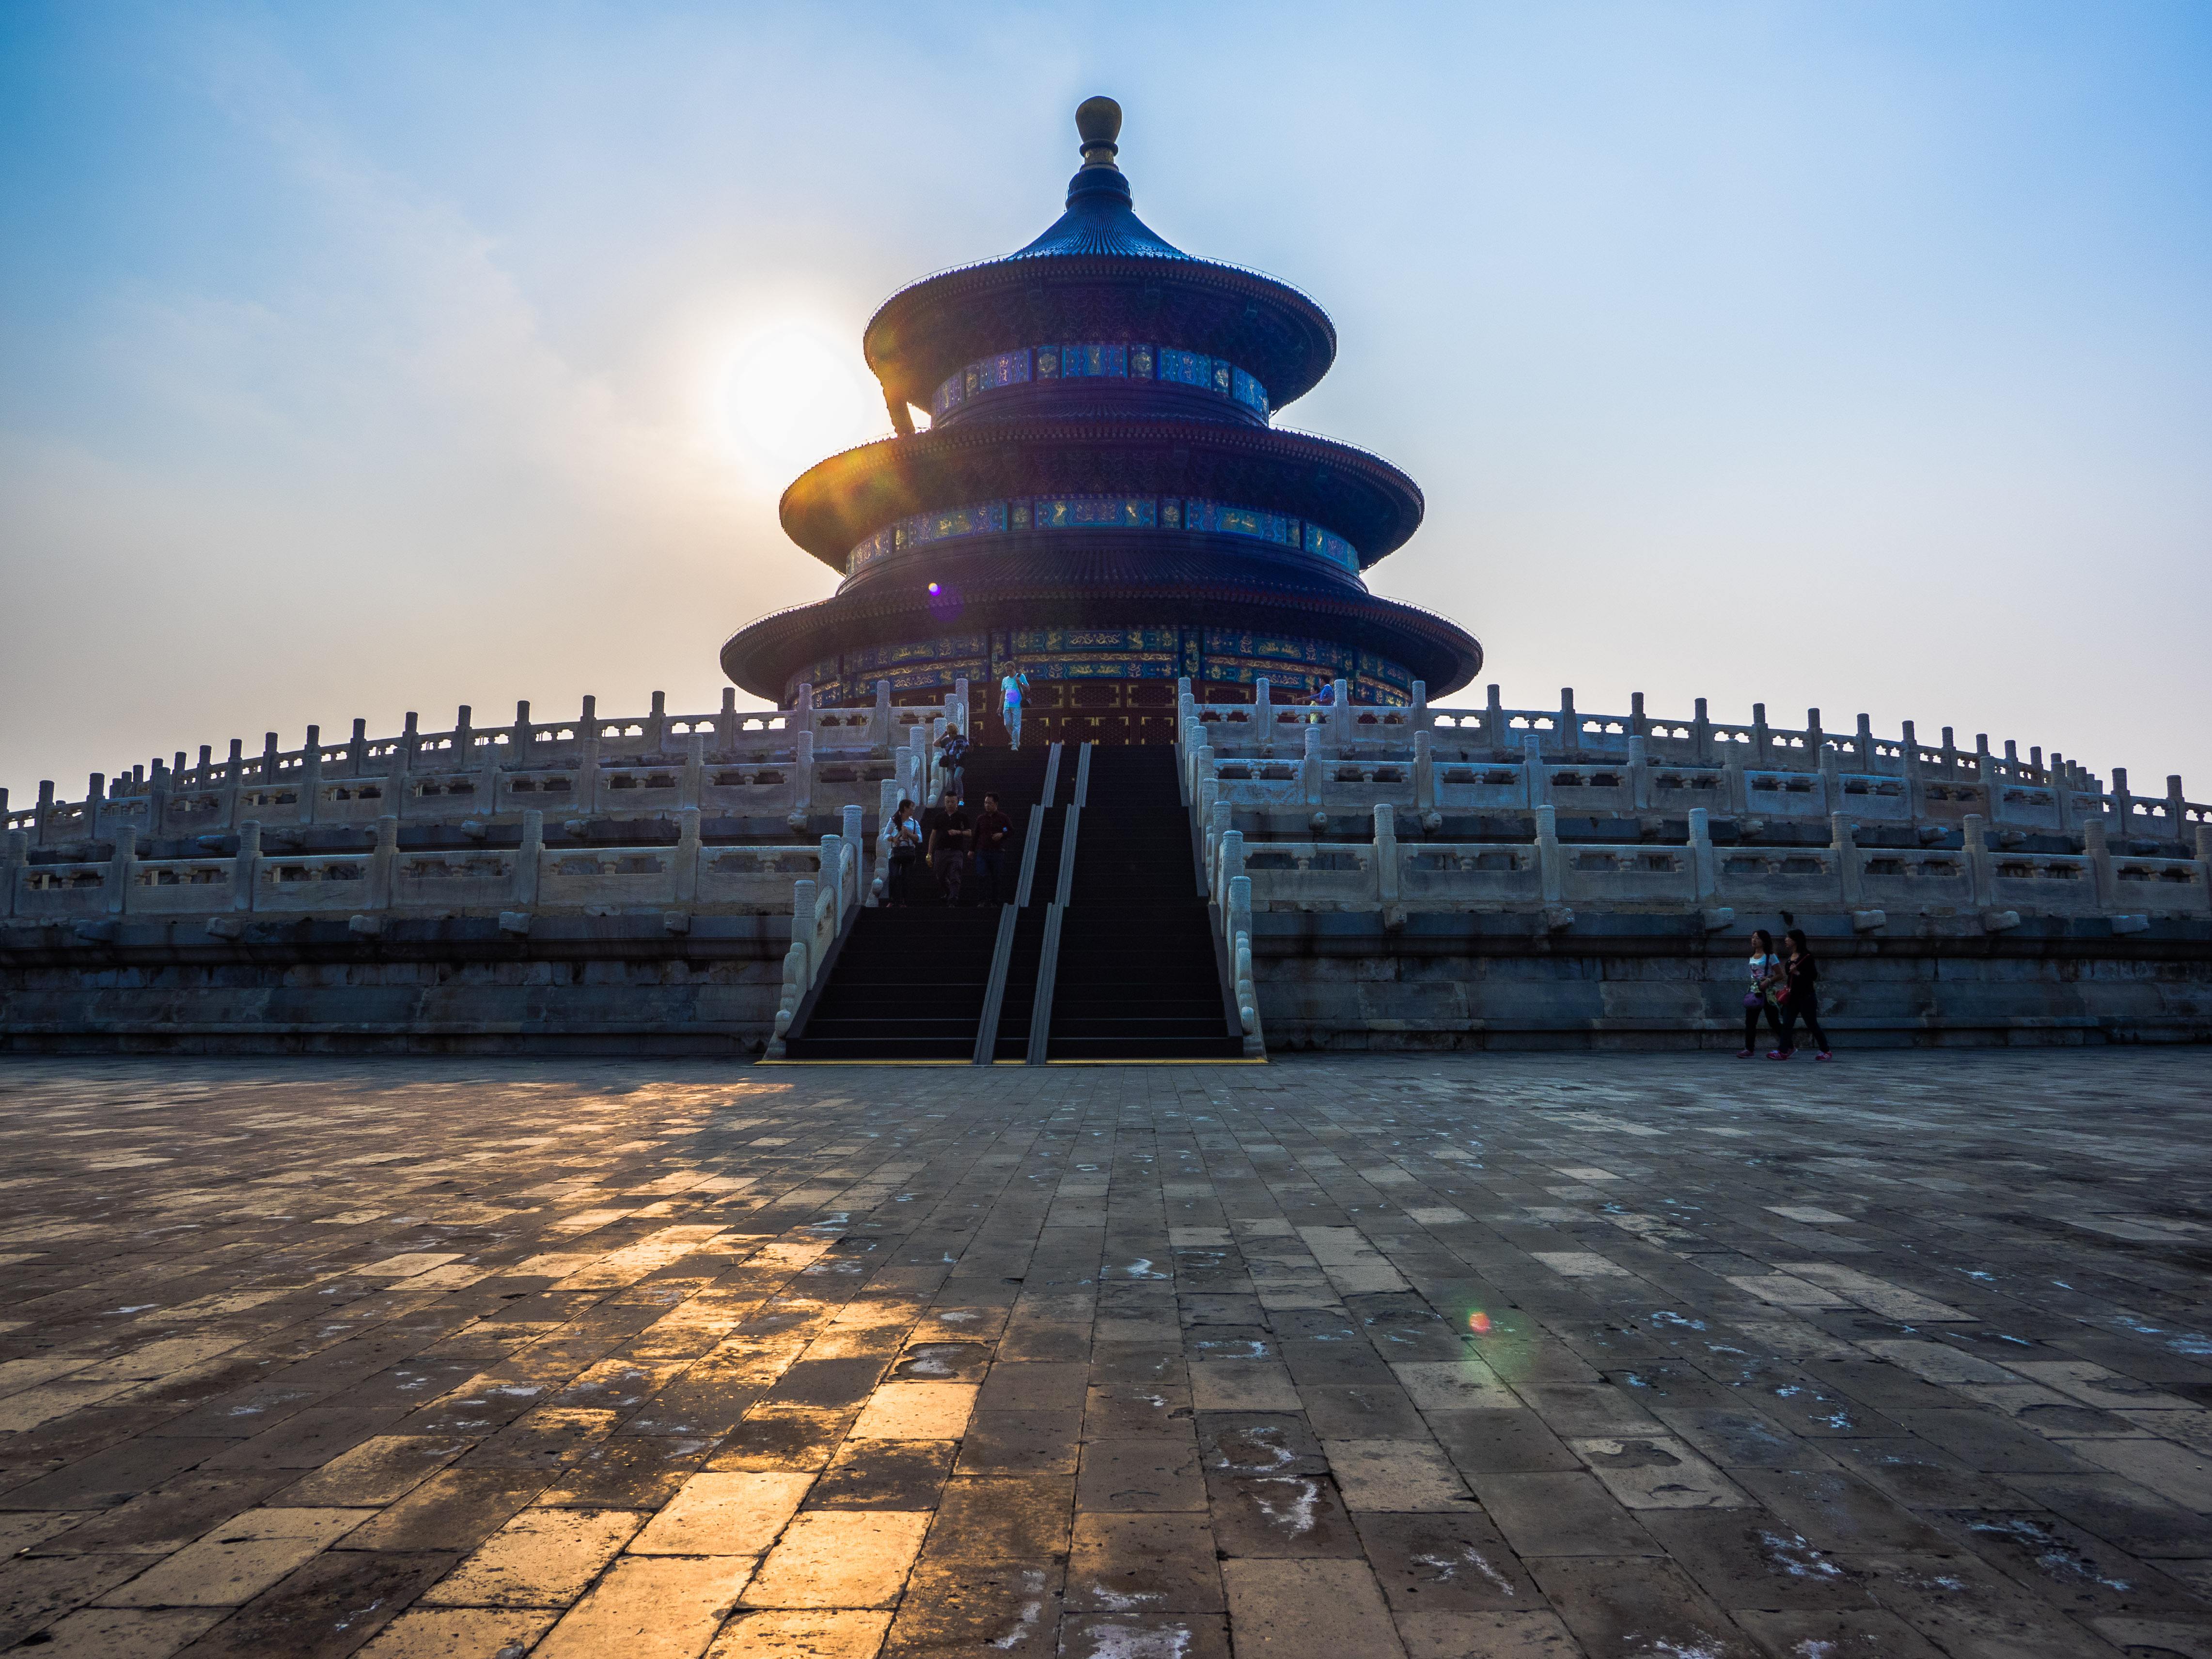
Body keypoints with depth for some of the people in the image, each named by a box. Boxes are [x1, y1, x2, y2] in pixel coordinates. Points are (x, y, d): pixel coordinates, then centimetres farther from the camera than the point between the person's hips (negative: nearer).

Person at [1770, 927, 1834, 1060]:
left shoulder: (1806, 956, -12)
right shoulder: (1791, 957, 11)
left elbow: (1814, 976, -13)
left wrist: (1798, 973, -21)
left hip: (1806, 996, -7)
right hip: (1793, 996, 7)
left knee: (1812, 1025, 2)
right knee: (1787, 1024, -1)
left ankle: (1826, 1051, 15)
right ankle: (1783, 1051, -3)